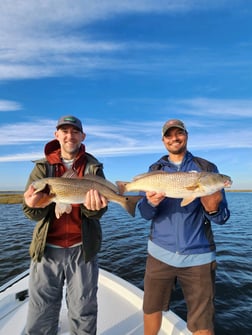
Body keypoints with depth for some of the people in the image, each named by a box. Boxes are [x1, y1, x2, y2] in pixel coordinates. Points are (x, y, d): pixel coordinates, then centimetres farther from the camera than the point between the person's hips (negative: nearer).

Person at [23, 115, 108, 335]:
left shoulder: (93, 167, 0)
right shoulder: (43, 166, 2)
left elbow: (100, 208, -9)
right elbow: (31, 212, -6)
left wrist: (93, 207, -32)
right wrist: (35, 205, -29)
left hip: (82, 249, 0)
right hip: (46, 249, 1)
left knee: (83, 312, 13)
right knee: (41, 313, 13)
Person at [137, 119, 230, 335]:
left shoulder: (207, 168, -2)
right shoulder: (155, 170, 3)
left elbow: (222, 217, -5)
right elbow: (144, 213, -4)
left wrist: (213, 209, -27)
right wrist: (151, 203, -26)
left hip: (198, 255, -1)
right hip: (160, 252, 2)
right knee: (151, 309, 17)